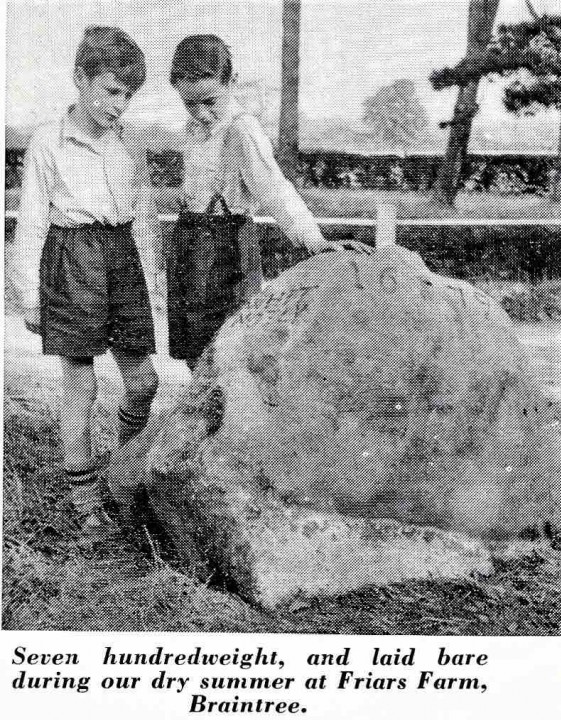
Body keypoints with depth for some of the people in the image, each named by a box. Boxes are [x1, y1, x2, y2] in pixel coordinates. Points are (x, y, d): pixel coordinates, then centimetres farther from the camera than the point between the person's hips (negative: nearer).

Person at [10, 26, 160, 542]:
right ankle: (87, 502, 14)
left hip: (122, 255, 4)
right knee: (81, 386, 0)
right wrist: (30, 295, -2)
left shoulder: (130, 141, 9)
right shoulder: (48, 141, -2)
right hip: (71, 258, -4)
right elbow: (32, 222, 0)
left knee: (143, 380, 4)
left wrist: (148, 278, 12)